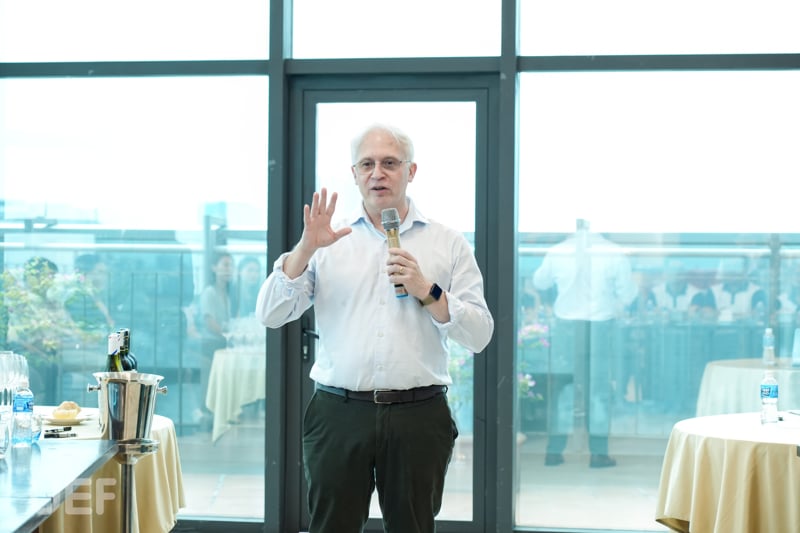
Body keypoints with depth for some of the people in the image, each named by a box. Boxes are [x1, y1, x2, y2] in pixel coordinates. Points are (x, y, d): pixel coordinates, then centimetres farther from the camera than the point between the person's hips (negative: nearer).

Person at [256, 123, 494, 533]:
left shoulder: (448, 244, 7)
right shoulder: (328, 241, 9)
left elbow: (479, 336, 2)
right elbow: (270, 315, 0)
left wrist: (427, 291, -12)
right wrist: (306, 248, -12)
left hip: (418, 417, 0)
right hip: (338, 413, 0)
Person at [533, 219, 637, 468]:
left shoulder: (557, 252, -2)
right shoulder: (614, 253, -8)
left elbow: (539, 282, 14)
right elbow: (627, 292, -1)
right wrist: (616, 309, 19)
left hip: (566, 326, 2)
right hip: (600, 326, -2)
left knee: (561, 389, 10)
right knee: (599, 389, 6)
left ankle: (554, 450, 12)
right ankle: (598, 452, 7)